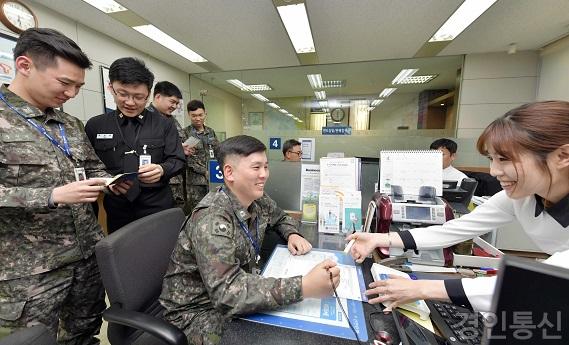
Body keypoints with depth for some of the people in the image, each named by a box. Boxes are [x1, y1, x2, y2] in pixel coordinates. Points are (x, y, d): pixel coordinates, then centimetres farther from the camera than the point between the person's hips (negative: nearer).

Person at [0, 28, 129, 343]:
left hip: (89, 255, 5)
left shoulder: (72, 125, 10)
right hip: (29, 271, -5)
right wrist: (52, 196, -24)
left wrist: (110, 181, -2)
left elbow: (93, 168, 18)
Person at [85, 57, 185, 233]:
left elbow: (178, 160, -1)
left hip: (158, 207, -1)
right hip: (116, 210, 2)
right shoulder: (95, 125, 5)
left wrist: (162, 170, -20)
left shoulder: (165, 124, 2)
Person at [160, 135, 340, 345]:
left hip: (240, 292, 7)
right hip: (198, 310, -6)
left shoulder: (258, 201, -7)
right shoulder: (212, 219, -30)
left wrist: (292, 235, -9)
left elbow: (281, 218, 12)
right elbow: (226, 291, -37)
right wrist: (303, 287, -43)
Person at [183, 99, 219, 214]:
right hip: (195, 181, -4)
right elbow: (187, 159, -8)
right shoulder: (185, 133, -3)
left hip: (212, 179, 4)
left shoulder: (211, 132, 11)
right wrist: (205, 172, -13)